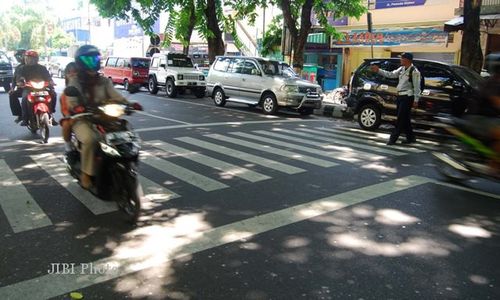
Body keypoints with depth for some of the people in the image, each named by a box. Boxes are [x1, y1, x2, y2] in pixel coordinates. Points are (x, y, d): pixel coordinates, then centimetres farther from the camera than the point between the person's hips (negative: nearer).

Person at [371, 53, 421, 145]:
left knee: (401, 119, -5)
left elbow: (417, 87, -13)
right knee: (404, 118, 12)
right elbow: (391, 74, 14)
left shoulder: (414, 71, -13)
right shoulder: (401, 69, 10)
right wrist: (378, 70, 7)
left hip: (407, 97, -8)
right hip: (400, 96, 8)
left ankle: (393, 139, -2)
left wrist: (416, 100, -15)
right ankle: (410, 137, 23)